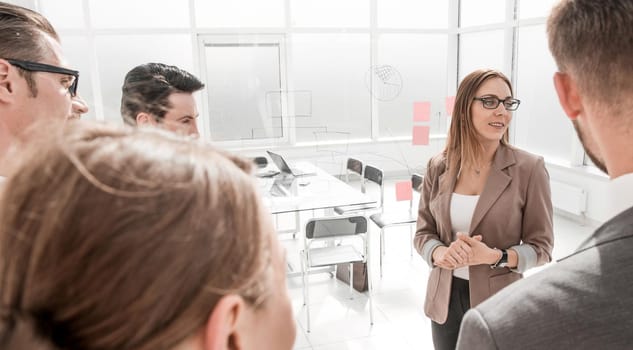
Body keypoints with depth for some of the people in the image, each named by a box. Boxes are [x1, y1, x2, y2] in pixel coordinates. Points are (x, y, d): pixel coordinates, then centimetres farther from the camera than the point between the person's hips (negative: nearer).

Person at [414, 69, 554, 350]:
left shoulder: (529, 168, -11)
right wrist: (441, 253, -17)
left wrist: (495, 257, -23)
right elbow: (423, 232, 3)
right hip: (445, 299, 3)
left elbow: (541, 247, -7)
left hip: (498, 303, -2)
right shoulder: (439, 167, -3)